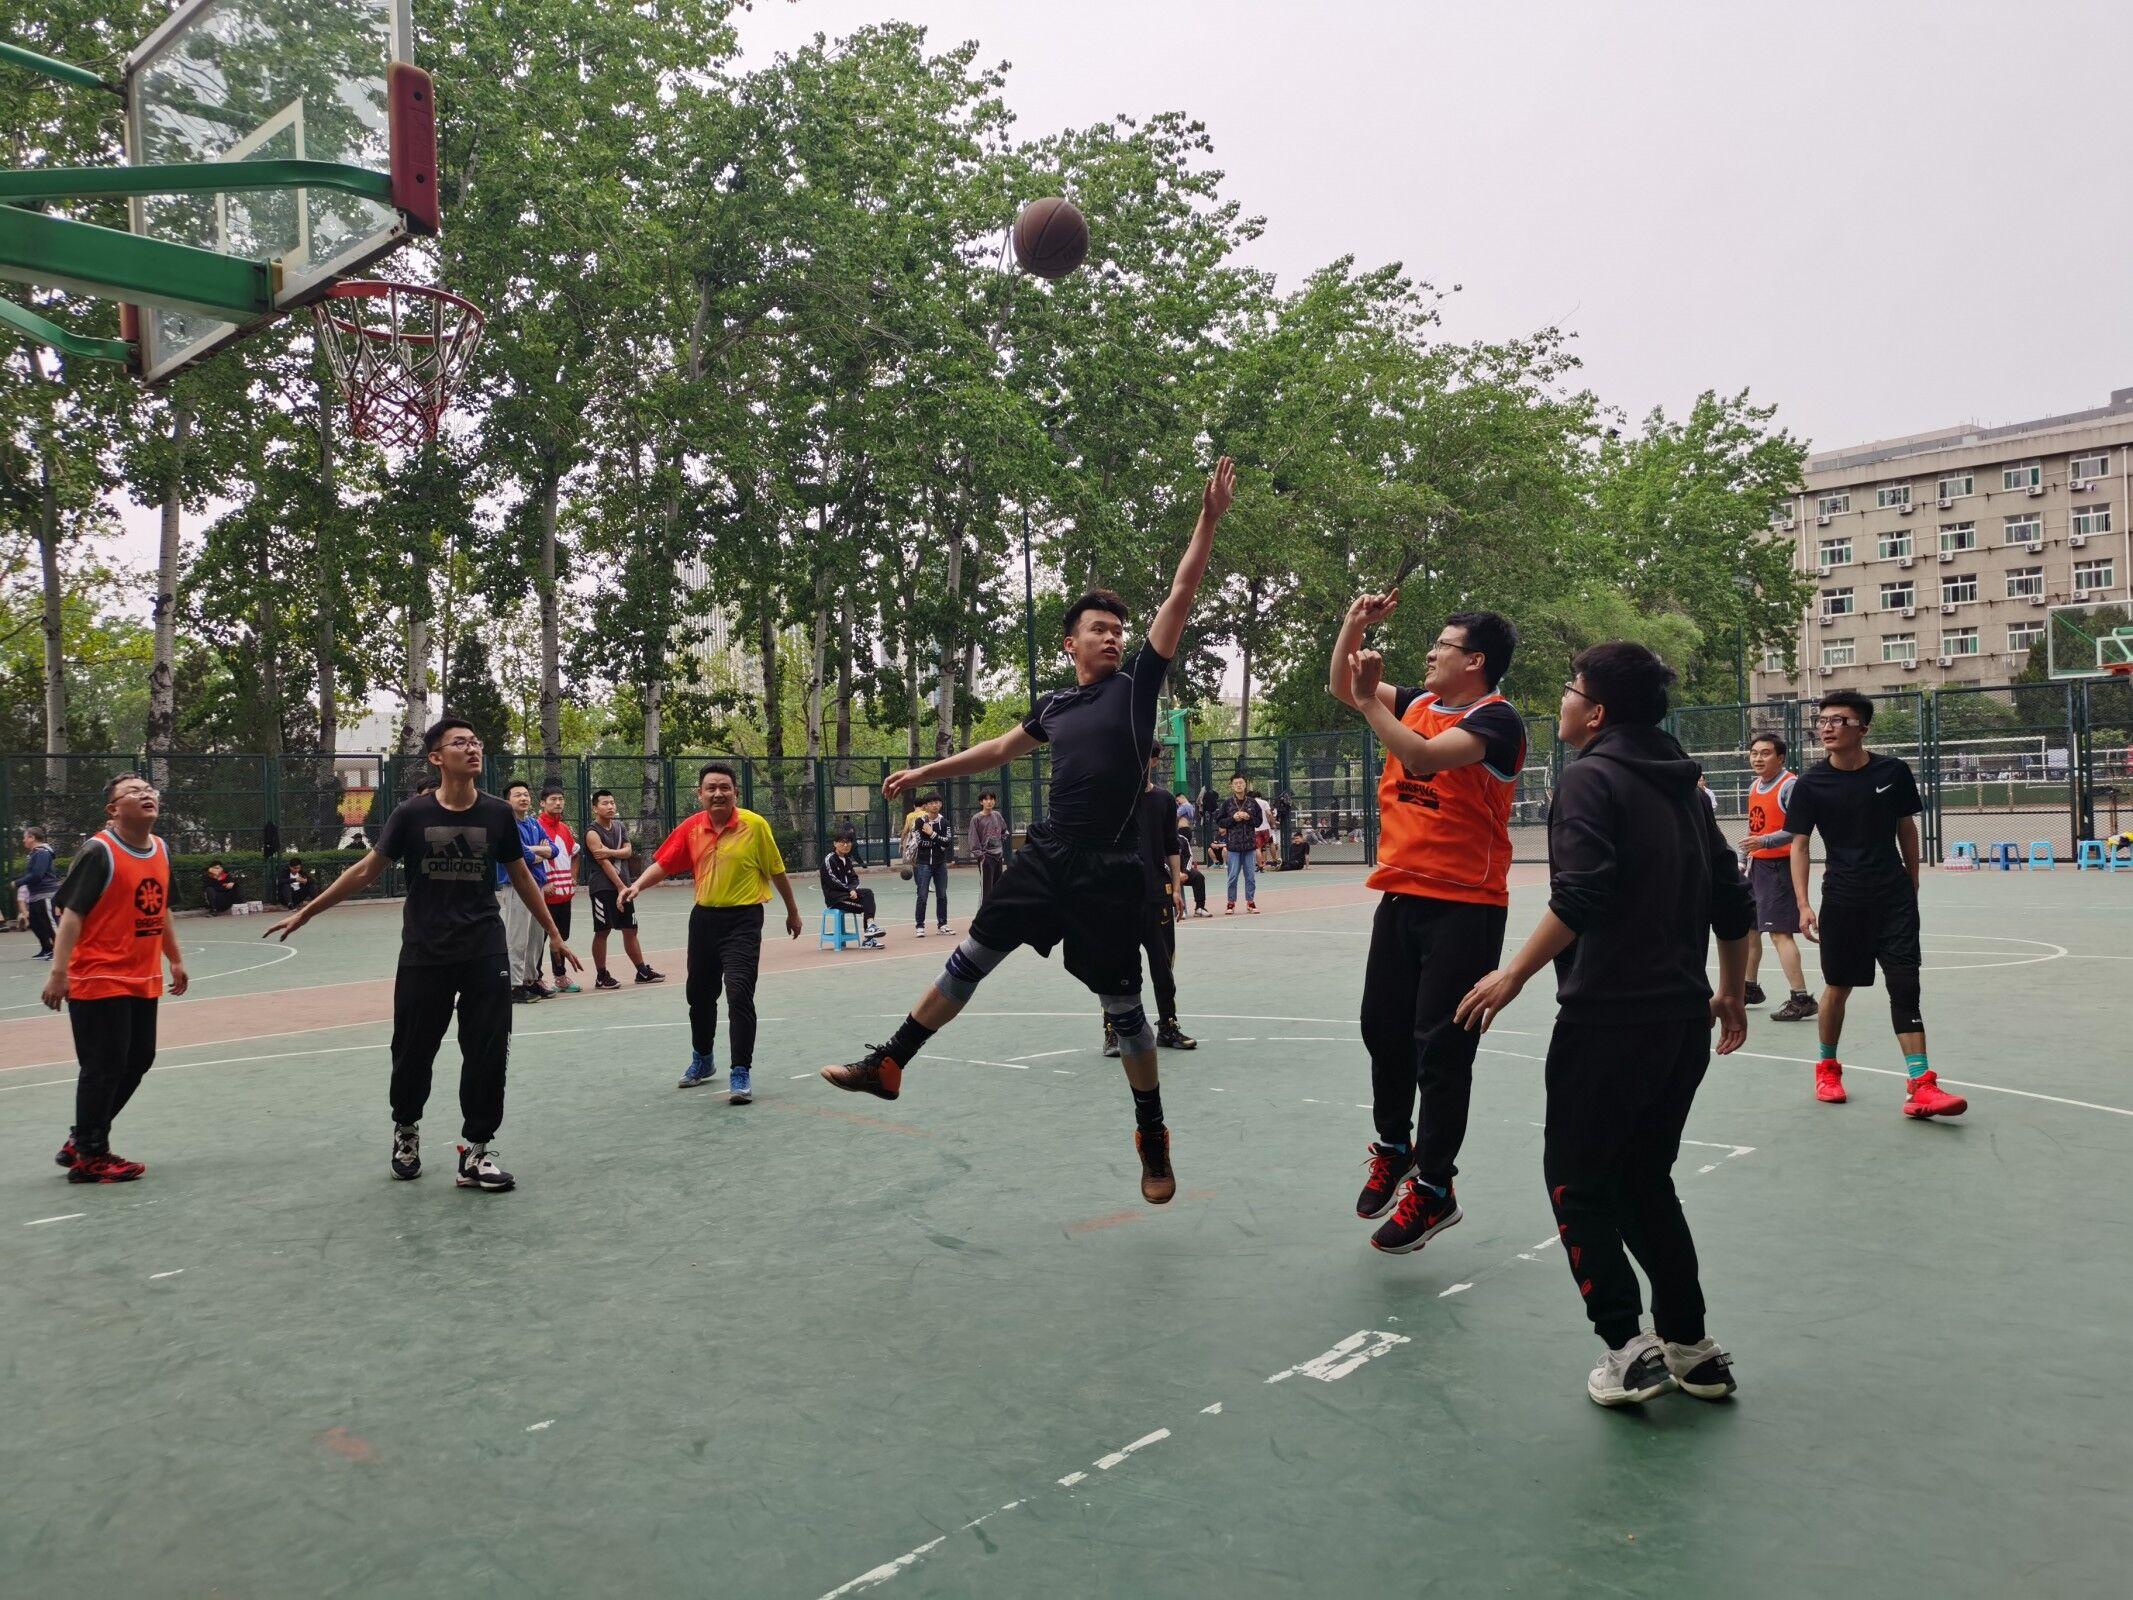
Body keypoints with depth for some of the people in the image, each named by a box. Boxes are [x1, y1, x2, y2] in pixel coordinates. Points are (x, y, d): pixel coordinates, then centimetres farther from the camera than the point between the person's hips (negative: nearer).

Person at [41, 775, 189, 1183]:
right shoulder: (98, 852, -14)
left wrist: (175, 960, 23)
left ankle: (82, 1140, 30)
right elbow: (71, 913, -18)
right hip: (99, 981, -8)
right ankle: (89, 1157, 11)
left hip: (143, 981, 8)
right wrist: (58, 971, -24)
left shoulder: (161, 850, 9)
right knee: (104, 1067, -3)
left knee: (138, 1061, 14)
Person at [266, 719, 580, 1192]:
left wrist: (553, 934, 13)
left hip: (486, 953, 1)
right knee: (413, 1051, 9)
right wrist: (306, 912, 4)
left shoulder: (498, 814, -2)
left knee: (488, 1053, -2)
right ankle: (405, 1130, 35)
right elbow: (366, 871, 3)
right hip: (424, 956, -1)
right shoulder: (412, 813, -6)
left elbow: (521, 877, 10)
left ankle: (476, 1151, 11)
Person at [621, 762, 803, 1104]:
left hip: (743, 920, -5)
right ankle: (702, 1061, 41)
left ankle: (740, 1074, -6)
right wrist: (638, 885, -18)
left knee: (739, 993, -16)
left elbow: (776, 871, -1)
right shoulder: (690, 829, 0)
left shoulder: (755, 825, -10)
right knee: (699, 994, 18)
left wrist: (792, 912, 8)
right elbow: (663, 864, 1)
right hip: (704, 918, 5)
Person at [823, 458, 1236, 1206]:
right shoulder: (1055, 705, 10)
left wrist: (1209, 520, -14)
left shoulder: (1137, 682, -2)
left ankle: (1153, 1140, 19)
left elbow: (1180, 597, -8)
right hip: (1047, 855, 4)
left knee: (1122, 1003, 3)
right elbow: (1003, 748, 27)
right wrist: (926, 773, 32)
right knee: (970, 960, 7)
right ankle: (889, 1064, 20)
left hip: (1110, 871, -4)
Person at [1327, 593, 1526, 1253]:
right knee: (1382, 1027, 13)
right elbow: (1341, 685, 18)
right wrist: (1356, 623, 5)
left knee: (1440, 1046, -3)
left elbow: (1423, 757, -27)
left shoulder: (1496, 719, -11)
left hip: (1465, 906, -7)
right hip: (1399, 894, 7)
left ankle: (1433, 1189, 10)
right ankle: (1394, 1146, 34)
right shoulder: (1417, 703, 10)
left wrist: (1371, 701, -21)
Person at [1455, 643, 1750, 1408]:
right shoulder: (1682, 786, 13)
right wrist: (1732, 992, 26)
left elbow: (1579, 898, -23)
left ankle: (1628, 1348, 3)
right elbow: (1732, 903, 16)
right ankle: (1691, 1347, 22)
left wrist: (1515, 975, -16)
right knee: (1646, 1178, 19)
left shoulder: (1591, 778, -10)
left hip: (1607, 1017, -8)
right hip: (1682, 1016, 8)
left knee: (1577, 1178, 6)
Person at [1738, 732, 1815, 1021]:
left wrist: (1765, 841, -33)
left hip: (1779, 866, -9)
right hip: (1757, 865, 9)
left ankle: (1801, 999, -11)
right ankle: (1749, 988, 32)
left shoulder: (1790, 786, -14)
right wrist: (1745, 861, 24)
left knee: (1779, 932, -13)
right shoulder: (1754, 787, 13)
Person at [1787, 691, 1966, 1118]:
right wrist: (1803, 905, -11)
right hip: (1842, 901, 0)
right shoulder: (1811, 783, -6)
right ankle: (1827, 1067, 30)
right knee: (1838, 987, 9)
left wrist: (1912, 888, 12)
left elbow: (1907, 829, 9)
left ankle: (1921, 1086, -8)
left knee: (1905, 986, -6)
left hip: (1894, 897, 1)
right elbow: (1799, 845, -3)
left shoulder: (1893, 772, -2)